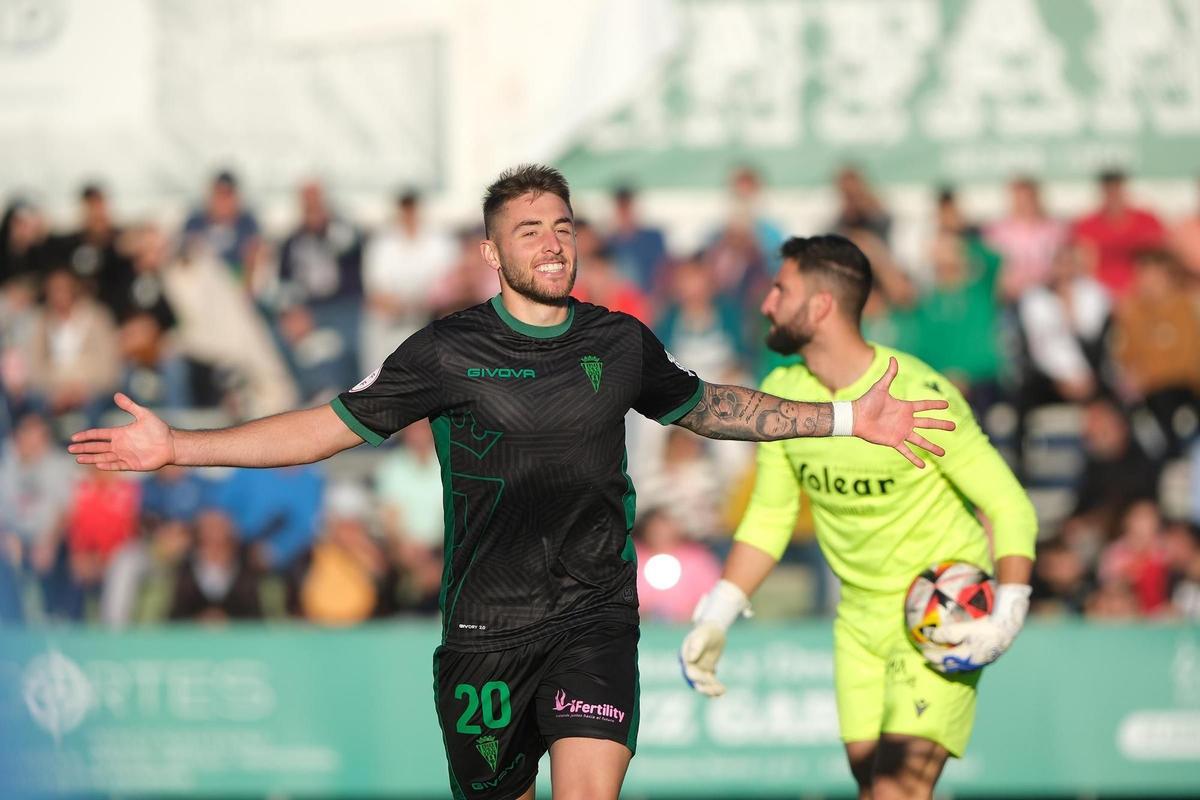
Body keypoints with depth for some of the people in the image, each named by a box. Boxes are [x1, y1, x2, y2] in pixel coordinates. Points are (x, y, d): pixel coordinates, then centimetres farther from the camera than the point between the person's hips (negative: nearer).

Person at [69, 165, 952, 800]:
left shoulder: (621, 343, 6)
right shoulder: (448, 352, -2)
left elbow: (703, 406, 25)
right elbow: (331, 424, 2)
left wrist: (847, 419, 24)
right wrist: (178, 447, -5)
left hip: (596, 619, 1)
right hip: (488, 629, 0)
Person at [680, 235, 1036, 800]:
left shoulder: (918, 396, -21)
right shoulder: (779, 395, -1)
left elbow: (1009, 506, -15)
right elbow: (768, 517, 11)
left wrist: (1007, 615, -28)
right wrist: (714, 619, 3)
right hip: (859, 620, 7)